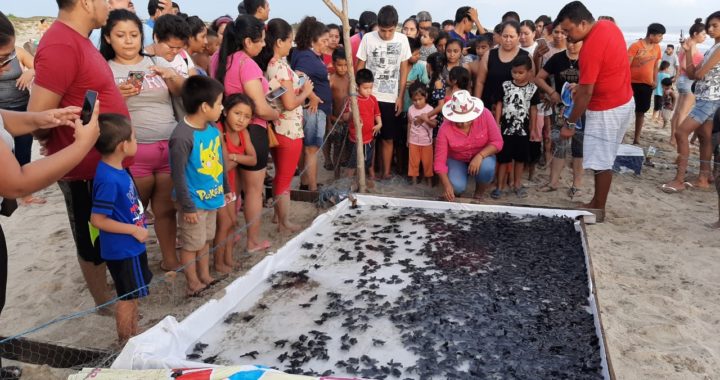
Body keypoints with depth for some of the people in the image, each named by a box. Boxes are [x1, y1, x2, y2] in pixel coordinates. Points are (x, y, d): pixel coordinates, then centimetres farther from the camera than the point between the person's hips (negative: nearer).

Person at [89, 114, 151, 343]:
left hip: (131, 246, 9)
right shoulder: (109, 179, -28)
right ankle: (125, 342, 26)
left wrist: (137, 227, 11)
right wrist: (134, 230, -20)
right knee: (127, 297, 8)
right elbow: (97, 220, -25)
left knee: (132, 295, 22)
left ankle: (135, 336, 38)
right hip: (122, 249, -9)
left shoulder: (116, 170, 1)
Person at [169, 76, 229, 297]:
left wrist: (225, 189, 18)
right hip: (194, 201, -8)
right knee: (191, 244, 10)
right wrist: (187, 207, -18)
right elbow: (178, 175, -22)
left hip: (212, 196, 8)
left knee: (205, 240, 22)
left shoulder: (212, 128, -1)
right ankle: (194, 285, 26)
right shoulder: (182, 137, -26)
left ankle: (206, 277, 39)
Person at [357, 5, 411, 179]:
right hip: (369, 96, -1)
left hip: (391, 98, 1)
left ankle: (386, 172, 16)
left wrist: (400, 97, 1)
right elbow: (360, 66, 2)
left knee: (388, 138, 6)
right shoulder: (368, 38, -4)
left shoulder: (402, 40, -1)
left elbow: (404, 69, 4)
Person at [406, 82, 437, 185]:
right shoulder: (411, 109, -4)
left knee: (427, 161, 9)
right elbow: (409, 124, 6)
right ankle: (414, 179, 20)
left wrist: (426, 119, -30)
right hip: (413, 141, 2)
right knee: (413, 161, 8)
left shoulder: (430, 109, -13)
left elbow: (434, 124, -13)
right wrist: (408, 139, 10)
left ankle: (428, 178, 25)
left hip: (426, 141, -2)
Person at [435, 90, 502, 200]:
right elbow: (440, 160, -23)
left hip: (482, 155, 1)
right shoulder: (445, 128, -26)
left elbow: (497, 142, -18)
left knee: (486, 169, -33)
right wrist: (446, 184, -35)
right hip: (456, 159, -1)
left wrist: (480, 156, -35)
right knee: (457, 187, -27)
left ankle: (478, 195, -2)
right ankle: (455, 197, 12)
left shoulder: (485, 115, -24)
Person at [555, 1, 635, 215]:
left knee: (601, 162, 0)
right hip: (623, 101, 10)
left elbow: (585, 93, -22)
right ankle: (596, 203, 24)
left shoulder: (590, 48, -25)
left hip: (607, 110, -10)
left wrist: (570, 124, -13)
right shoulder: (608, 25, 3)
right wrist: (583, 84, 9)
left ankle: (598, 210, 10)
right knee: (604, 159, 15)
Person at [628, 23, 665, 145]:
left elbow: (655, 65, 15)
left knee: (641, 112, 10)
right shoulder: (635, 46, -11)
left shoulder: (657, 48, 6)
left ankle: (636, 139, 18)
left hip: (647, 84, 5)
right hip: (632, 83, -5)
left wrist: (655, 80, 6)